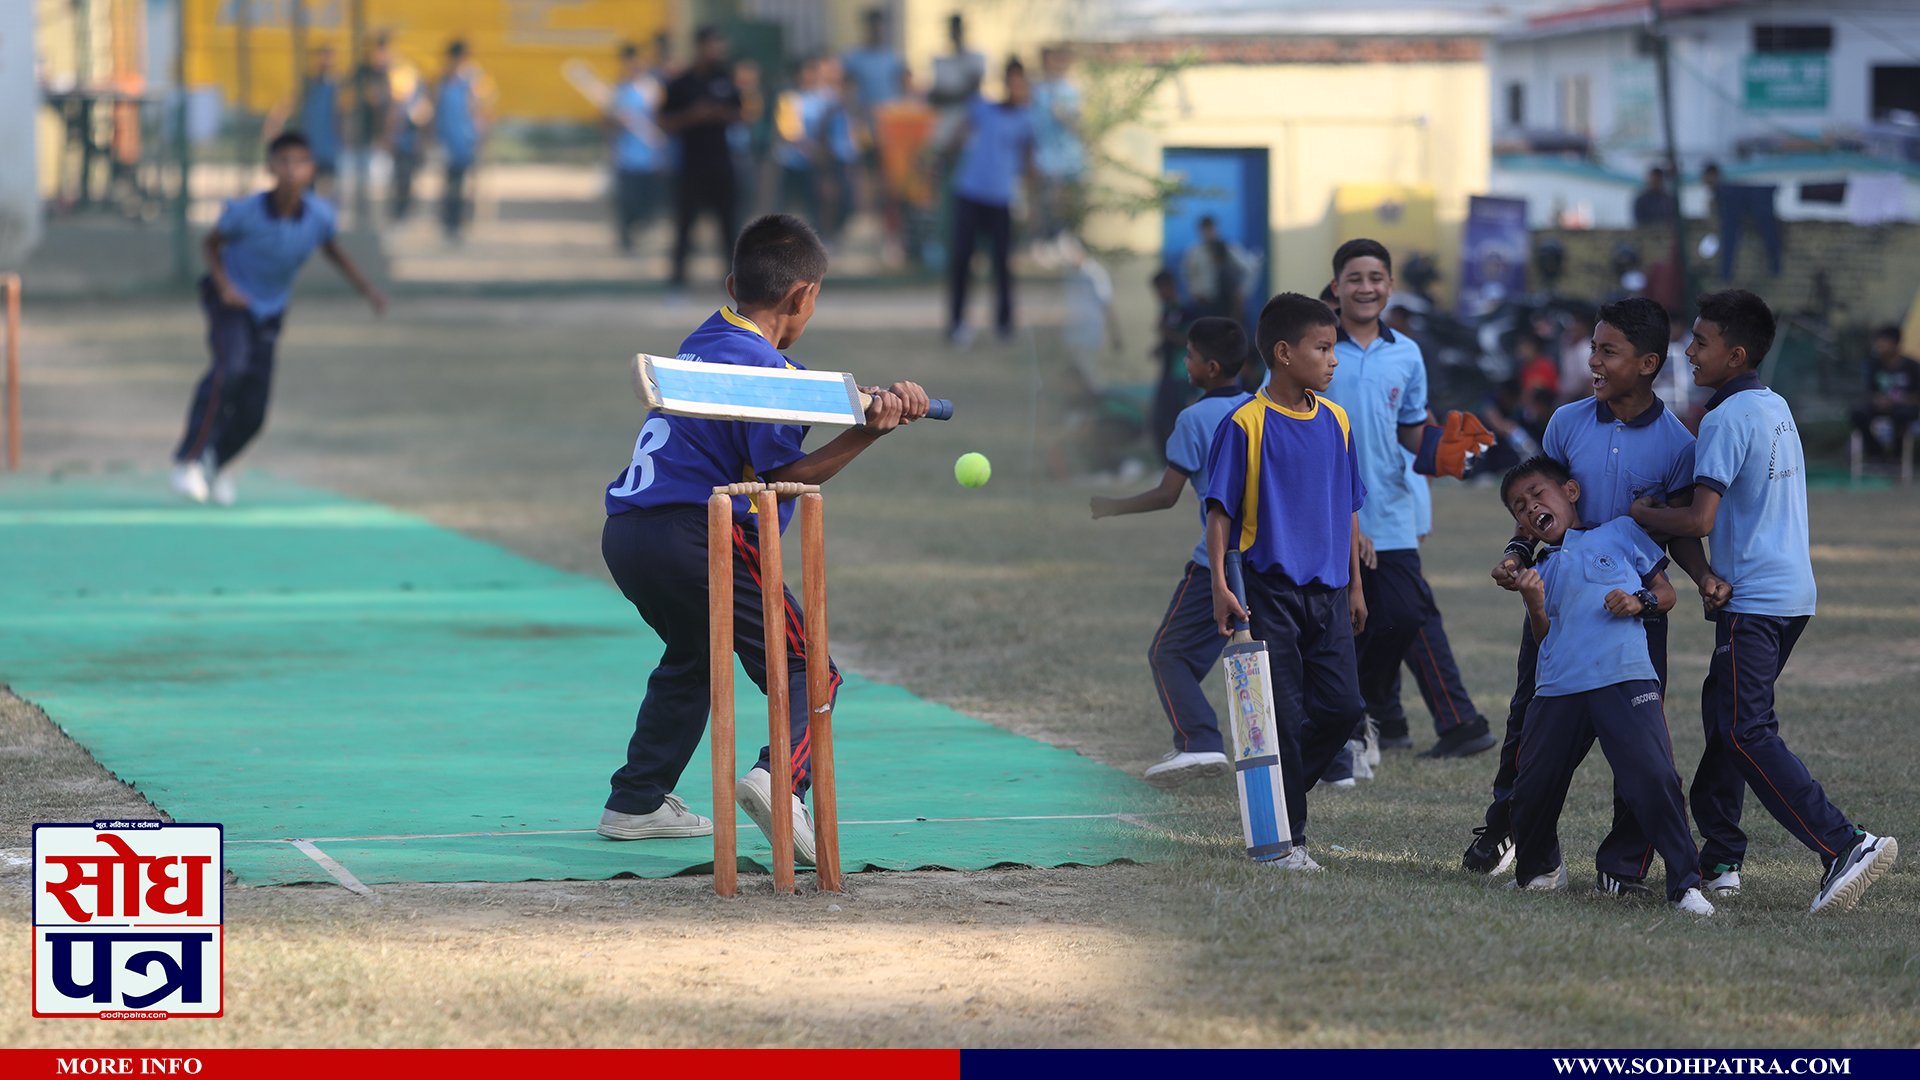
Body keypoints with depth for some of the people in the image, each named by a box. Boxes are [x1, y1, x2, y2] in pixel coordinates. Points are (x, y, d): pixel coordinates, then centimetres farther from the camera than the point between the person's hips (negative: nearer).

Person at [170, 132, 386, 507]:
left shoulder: (320, 215, -17)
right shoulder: (245, 212, -25)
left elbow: (332, 249, 5)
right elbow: (212, 243, -6)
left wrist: (367, 289, 1)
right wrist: (224, 286, -20)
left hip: (268, 312, 4)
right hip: (231, 302, -4)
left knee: (252, 414, 3)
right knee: (231, 366, -33)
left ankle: (218, 462, 35)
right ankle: (188, 459, -25)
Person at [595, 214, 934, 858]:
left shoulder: (709, 340, 17)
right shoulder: (759, 366, -10)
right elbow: (785, 477, -10)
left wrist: (881, 397, -2)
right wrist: (867, 434, -17)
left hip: (625, 536, 9)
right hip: (693, 534, -9)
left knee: (691, 658, 32)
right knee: (807, 670, -5)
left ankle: (636, 803, 33)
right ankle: (780, 776, -32)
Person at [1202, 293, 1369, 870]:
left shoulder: (1334, 421, 9)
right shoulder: (1246, 425, -9)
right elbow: (1220, 510, -8)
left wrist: (1355, 585, 17)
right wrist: (1220, 586, -15)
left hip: (1328, 592, 6)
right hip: (1272, 590, -6)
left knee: (1343, 708, 1)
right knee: (1282, 717, -4)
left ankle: (1280, 794, 22)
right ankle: (1286, 835, 4)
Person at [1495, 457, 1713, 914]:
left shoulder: (1620, 534, 15)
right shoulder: (1543, 571, 23)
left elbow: (1666, 592, 16)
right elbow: (1545, 639, 15)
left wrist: (1640, 601, -5)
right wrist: (1535, 604, -3)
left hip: (1624, 679, -4)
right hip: (1559, 688, 4)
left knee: (1653, 777, -19)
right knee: (1534, 787, 3)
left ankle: (1685, 883, -14)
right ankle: (1538, 870, 30)